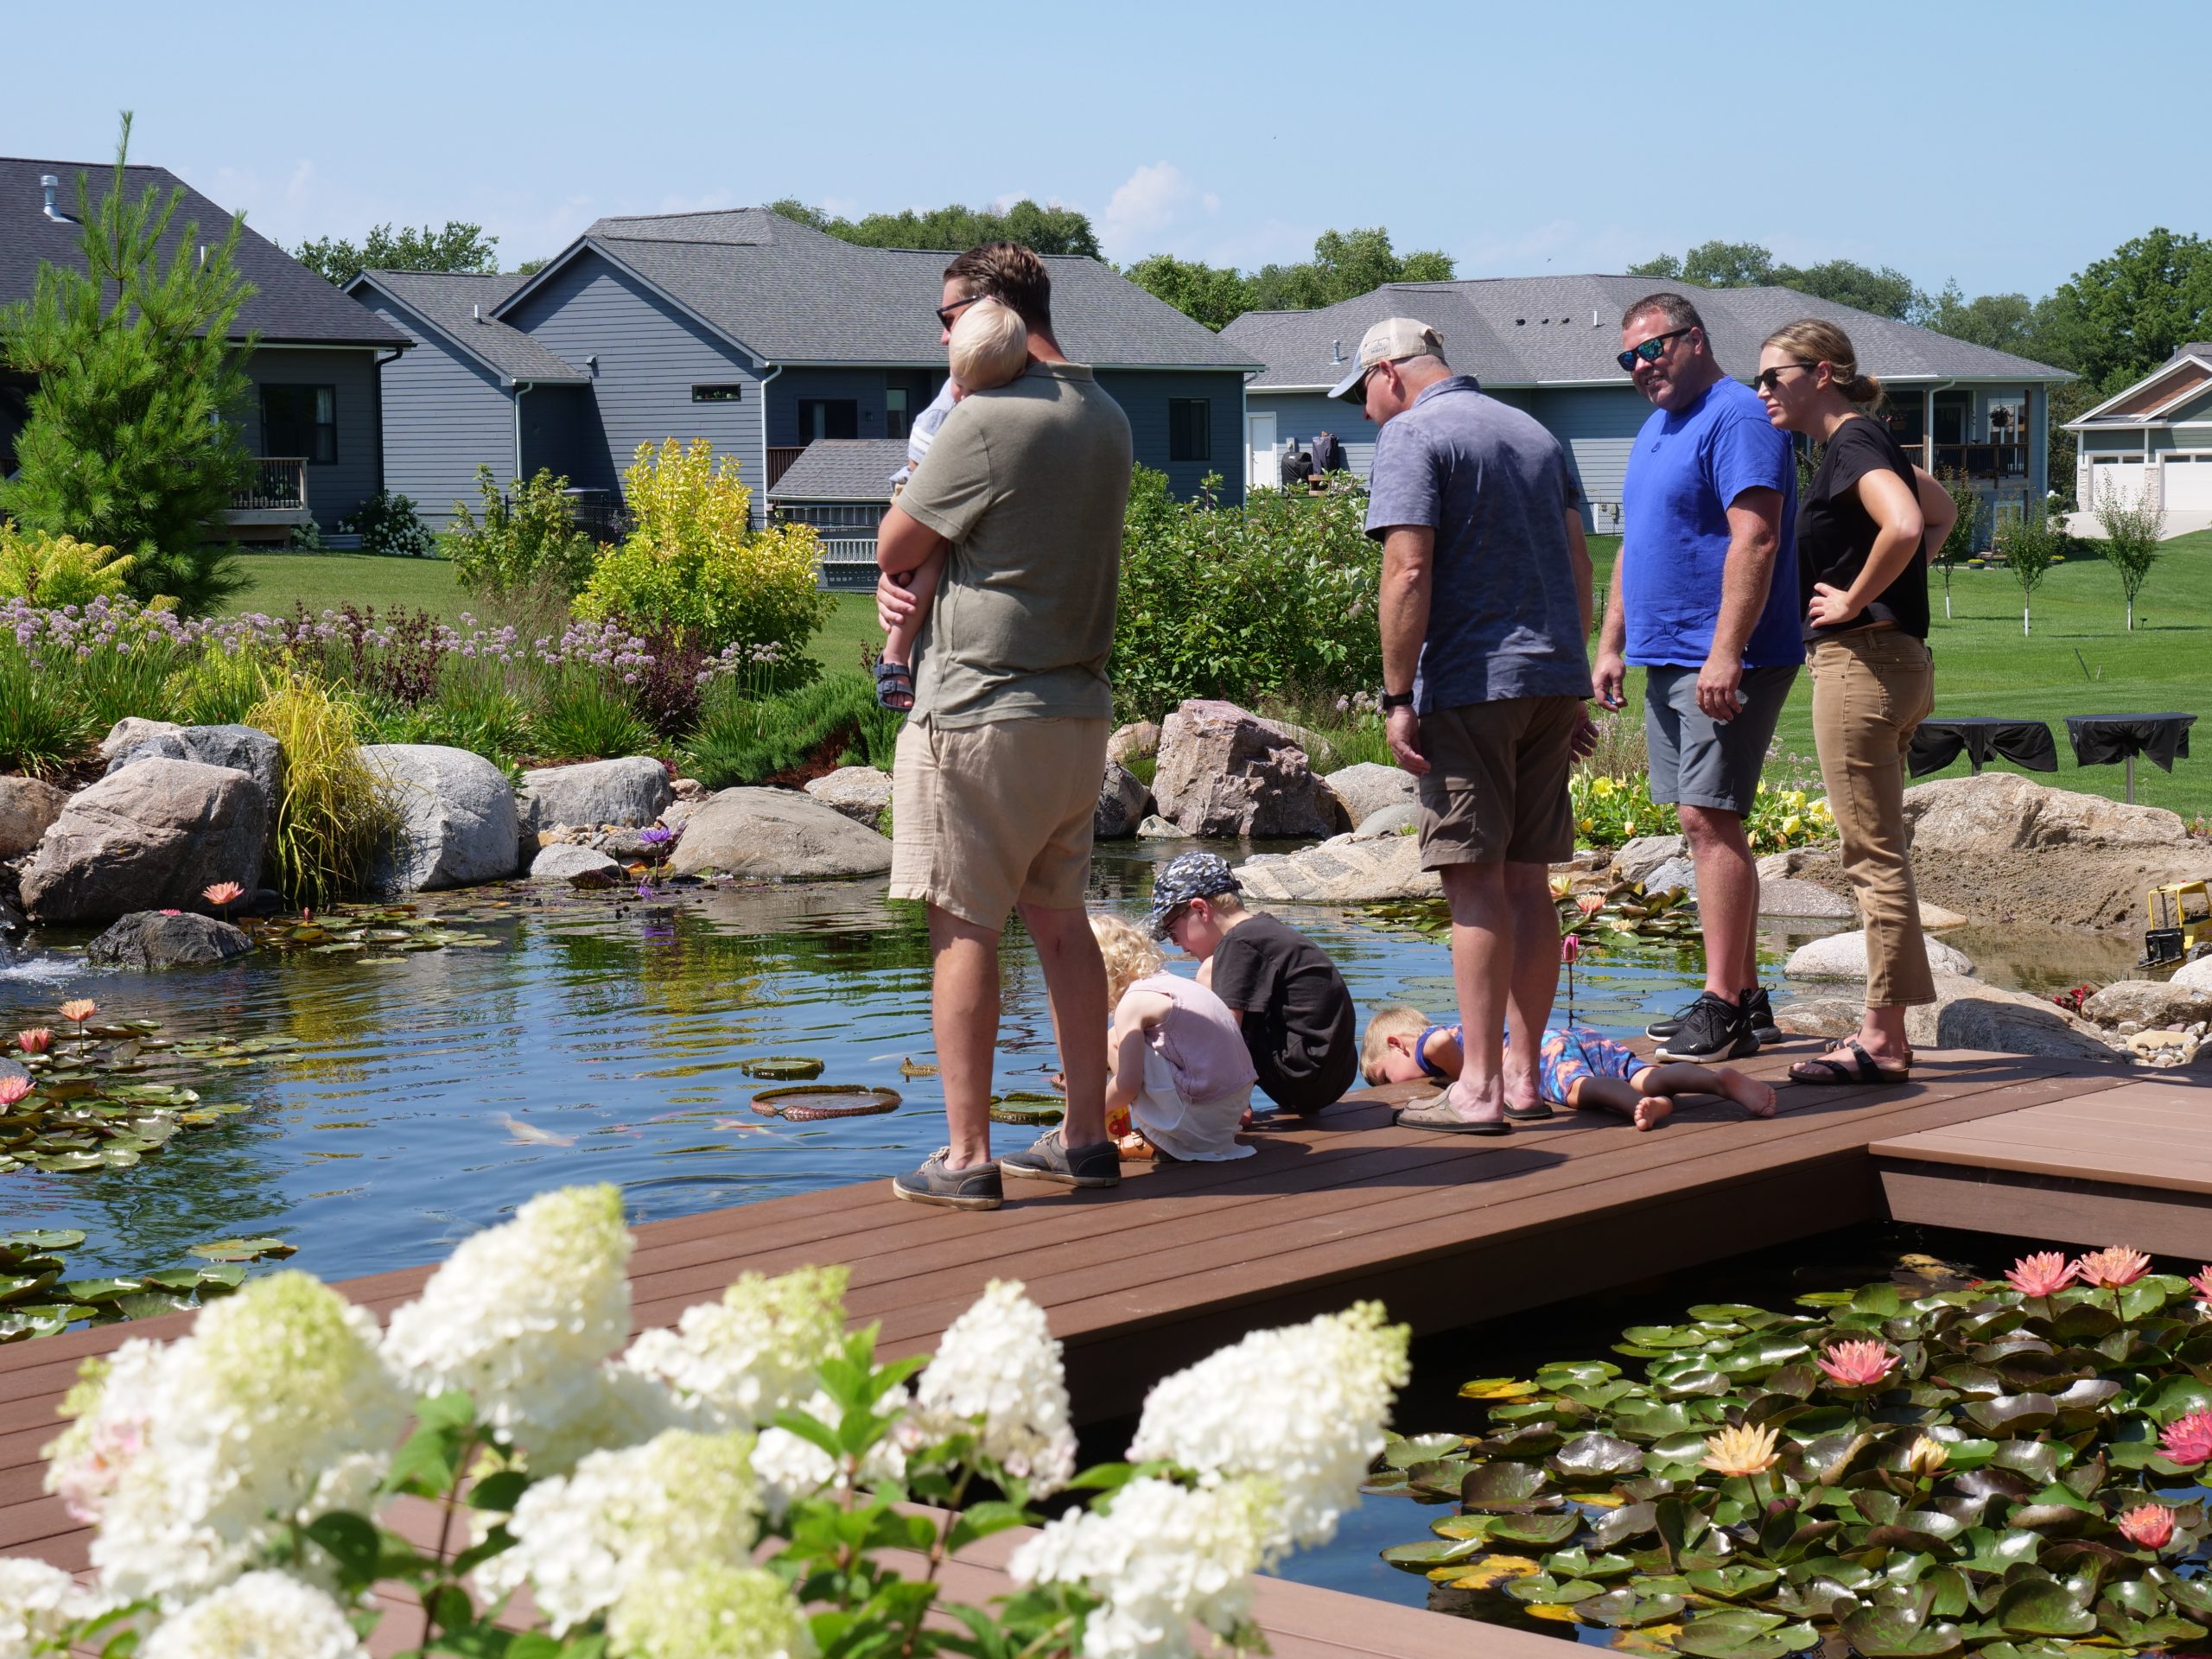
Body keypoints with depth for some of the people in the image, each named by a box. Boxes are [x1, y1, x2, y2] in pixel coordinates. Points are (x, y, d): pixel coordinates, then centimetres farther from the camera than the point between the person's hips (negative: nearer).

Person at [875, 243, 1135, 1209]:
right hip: (1079, 706, 8)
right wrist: (902, 582, 4)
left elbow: (895, 543, -7)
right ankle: (1086, 1137, 19)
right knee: (1059, 920, 14)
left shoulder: (990, 421, -15)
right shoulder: (1106, 419, 13)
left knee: (963, 928, -3)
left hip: (982, 712, -8)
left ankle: (965, 1158, -2)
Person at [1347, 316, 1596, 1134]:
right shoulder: (1534, 433, 18)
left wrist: (1398, 698, -13)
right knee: (1527, 879, 11)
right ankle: (1523, 1076, 14)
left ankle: (1480, 1089, -6)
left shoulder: (1411, 433, -5)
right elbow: (1578, 567, 19)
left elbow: (1409, 572, -15)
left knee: (1476, 882, -6)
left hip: (1470, 683, -7)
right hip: (1551, 680, 7)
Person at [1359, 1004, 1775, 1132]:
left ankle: (1638, 1103, -67)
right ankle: (1718, 1079, -45)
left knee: (1577, 1087, -36)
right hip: (1591, 1038, 6)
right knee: (1644, 1075, -18)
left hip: (1550, 1046, -6)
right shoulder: (1465, 1034, 42)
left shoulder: (1422, 1046, 16)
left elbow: (1441, 1040, -9)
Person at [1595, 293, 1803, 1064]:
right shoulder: (1654, 429, 19)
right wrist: (1611, 643, 18)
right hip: (1667, 661, 10)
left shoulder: (1737, 416, -11)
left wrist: (1726, 653, -26)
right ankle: (1745, 996, 16)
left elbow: (1755, 540, -20)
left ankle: (1722, 1007, -10)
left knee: (1711, 821, -12)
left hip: (1725, 664, -10)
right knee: (1706, 825, 10)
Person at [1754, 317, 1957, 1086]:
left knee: (1875, 857, -7)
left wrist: (1854, 599, -18)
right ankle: (1883, 1034, 16)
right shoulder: (1863, 445, 17)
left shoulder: (1853, 443, -13)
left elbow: (1904, 526, -31)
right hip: (1894, 665, 10)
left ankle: (1882, 1043, -5)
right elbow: (1940, 510, 32)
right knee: (1876, 855, 12)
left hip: (1860, 662, -10)